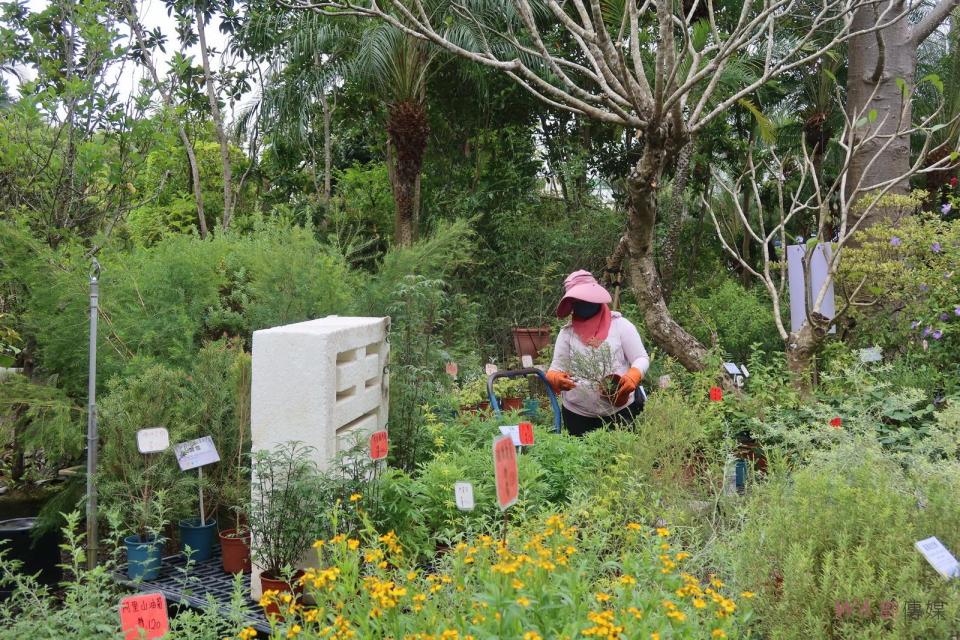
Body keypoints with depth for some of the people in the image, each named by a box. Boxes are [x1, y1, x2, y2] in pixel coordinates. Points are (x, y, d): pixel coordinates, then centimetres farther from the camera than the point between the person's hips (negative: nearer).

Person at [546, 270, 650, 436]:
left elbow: (641, 359, -2)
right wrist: (555, 378, -21)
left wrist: (633, 377, -24)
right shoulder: (566, 333, 5)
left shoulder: (620, 325, 0)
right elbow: (556, 368, 3)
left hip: (621, 410, -1)